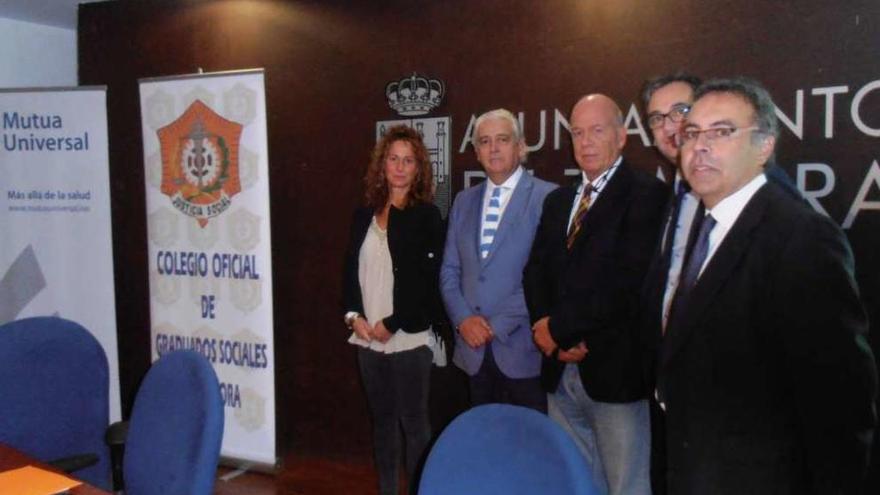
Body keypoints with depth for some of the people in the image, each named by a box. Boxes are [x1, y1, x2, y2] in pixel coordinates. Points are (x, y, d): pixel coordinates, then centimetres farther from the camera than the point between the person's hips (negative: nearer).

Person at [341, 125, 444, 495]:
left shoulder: (427, 215, -4)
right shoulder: (364, 215, 11)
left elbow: (428, 281, -10)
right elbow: (350, 270, 12)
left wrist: (392, 324, -13)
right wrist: (354, 316, -3)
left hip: (408, 337, -5)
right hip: (368, 337, 5)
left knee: (413, 421, 2)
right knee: (382, 419, 14)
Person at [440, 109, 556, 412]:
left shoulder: (548, 198, -7)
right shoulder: (464, 201, 12)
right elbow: (449, 270, 11)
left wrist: (499, 324, -13)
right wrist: (463, 319, -5)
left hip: (523, 350, -5)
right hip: (474, 349, 5)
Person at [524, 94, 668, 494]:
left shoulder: (646, 193, -7)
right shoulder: (557, 200, 16)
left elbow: (628, 281, -18)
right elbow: (535, 271, 10)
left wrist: (559, 325, -13)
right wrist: (552, 334, -7)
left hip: (614, 372, -6)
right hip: (560, 372, 6)